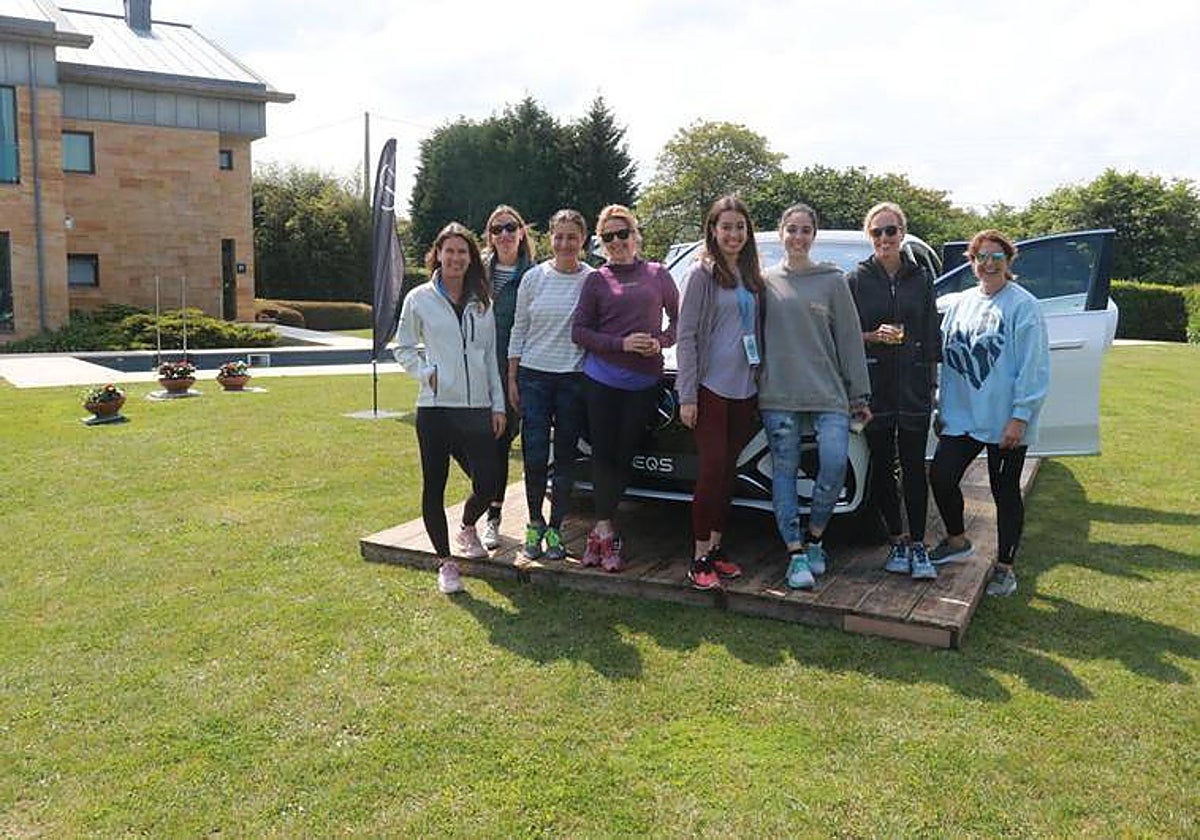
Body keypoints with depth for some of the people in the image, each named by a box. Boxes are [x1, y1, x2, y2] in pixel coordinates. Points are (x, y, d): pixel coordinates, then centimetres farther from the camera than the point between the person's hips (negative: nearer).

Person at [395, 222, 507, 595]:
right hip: (435, 407, -2)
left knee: (488, 483, -1)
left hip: (477, 407, 3)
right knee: (434, 487, 3)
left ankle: (467, 529, 32)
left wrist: (498, 404, 8)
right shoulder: (419, 299, 3)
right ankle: (445, 563, 18)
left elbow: (490, 356, 13)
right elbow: (403, 348, 9)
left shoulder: (482, 302, 12)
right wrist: (425, 372, -9)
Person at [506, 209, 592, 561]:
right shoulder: (534, 278, 4)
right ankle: (534, 524, 18)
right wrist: (512, 378, 4)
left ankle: (555, 528, 20)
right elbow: (519, 330, 7)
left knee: (565, 457, 7)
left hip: (574, 379, -1)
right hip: (534, 377, 1)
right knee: (535, 456, -1)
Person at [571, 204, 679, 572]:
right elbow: (579, 331, 1)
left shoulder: (657, 275, 8)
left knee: (624, 455, 4)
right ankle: (606, 534, 5)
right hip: (602, 379, -1)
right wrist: (622, 343, -12)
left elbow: (679, 319, 15)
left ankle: (600, 531, 13)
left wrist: (661, 341, -6)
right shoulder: (596, 280, 5)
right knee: (603, 454, -1)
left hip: (644, 381, 1)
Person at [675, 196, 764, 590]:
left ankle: (716, 547, 20)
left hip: (745, 389, 6)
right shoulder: (702, 273, -4)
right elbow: (686, 336, -8)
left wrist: (761, 379, 9)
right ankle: (699, 558, 1)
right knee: (713, 469, -7)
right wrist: (687, 395, -13)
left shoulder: (752, 276, 13)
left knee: (729, 470, 10)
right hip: (710, 387, -6)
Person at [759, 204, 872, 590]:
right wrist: (755, 384, 3)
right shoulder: (766, 281, 9)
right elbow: (755, 335, 9)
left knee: (835, 465, -11)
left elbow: (850, 340, 6)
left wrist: (860, 395, 3)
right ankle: (796, 553, 9)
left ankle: (813, 536, 12)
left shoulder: (833, 280, 7)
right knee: (784, 472, 1)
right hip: (778, 393, 1)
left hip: (828, 392, 0)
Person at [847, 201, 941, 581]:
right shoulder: (856, 279, 3)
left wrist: (932, 381, 5)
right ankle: (897, 540, 19)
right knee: (882, 467, 6)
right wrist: (873, 336, -14)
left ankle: (917, 544, 10)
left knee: (914, 468, 1)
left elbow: (931, 336, 10)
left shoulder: (921, 278, 8)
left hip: (914, 387, 1)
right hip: (874, 386, 0)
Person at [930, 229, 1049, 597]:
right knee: (941, 475, -2)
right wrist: (942, 407, 12)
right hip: (961, 415, 5)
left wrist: (1020, 417, -16)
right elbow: (947, 358, 15)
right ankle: (957, 540, 25)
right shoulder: (960, 304, 10)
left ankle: (1005, 567, 20)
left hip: (1006, 422, -5)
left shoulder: (1023, 306, -8)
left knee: (1005, 491, 6)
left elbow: (1033, 367, -12)